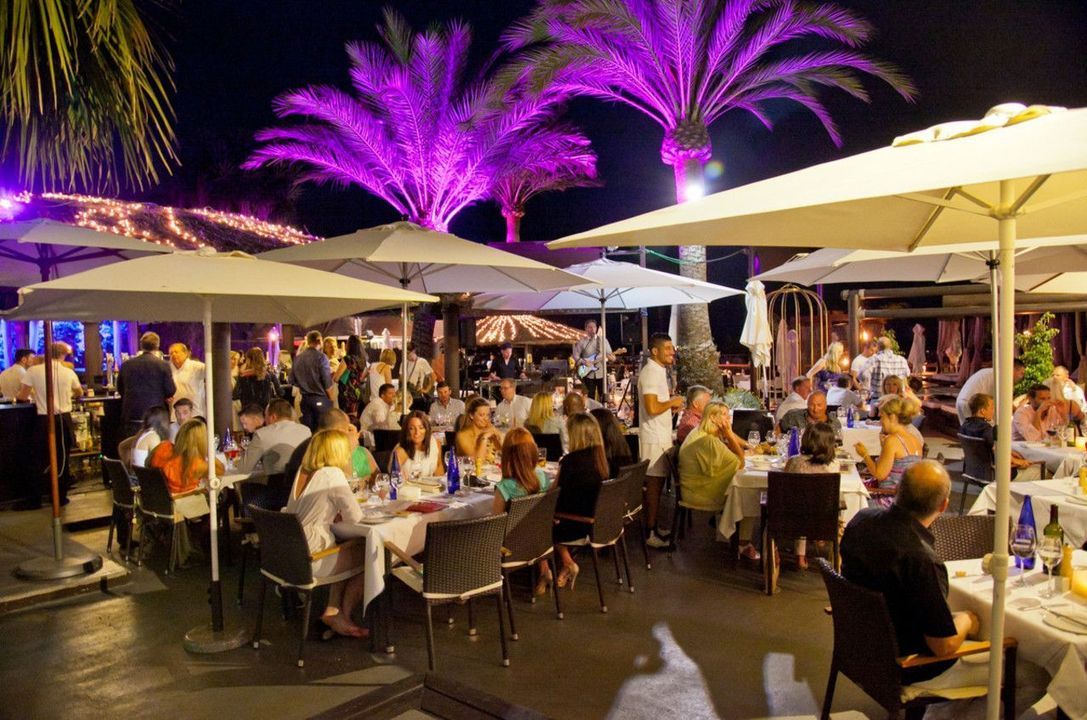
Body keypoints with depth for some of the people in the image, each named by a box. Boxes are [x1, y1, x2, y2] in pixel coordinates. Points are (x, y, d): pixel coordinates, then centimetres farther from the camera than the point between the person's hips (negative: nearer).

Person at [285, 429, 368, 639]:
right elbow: (355, 516, -17)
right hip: (309, 557, -8)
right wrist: (341, 513, 3)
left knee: (350, 551, 24)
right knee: (366, 555, 11)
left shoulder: (302, 471, 8)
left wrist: (334, 513, 7)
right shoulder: (332, 474, -16)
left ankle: (332, 610, 22)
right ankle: (343, 617, 18)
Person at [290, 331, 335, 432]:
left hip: (305, 399, 5)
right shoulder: (321, 357, -12)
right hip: (320, 399, -5)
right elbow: (327, 383, -14)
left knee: (307, 429, 10)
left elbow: (292, 381, 8)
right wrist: (331, 399, -3)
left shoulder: (298, 358, 4)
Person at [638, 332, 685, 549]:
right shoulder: (650, 372, -18)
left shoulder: (659, 371, 15)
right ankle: (651, 534, 4)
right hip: (654, 438, -10)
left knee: (657, 483, 14)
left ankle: (654, 528, 23)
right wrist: (672, 402, -12)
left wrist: (672, 405, 7)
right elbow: (652, 408, -27)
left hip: (662, 436, 10)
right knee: (654, 484, -4)